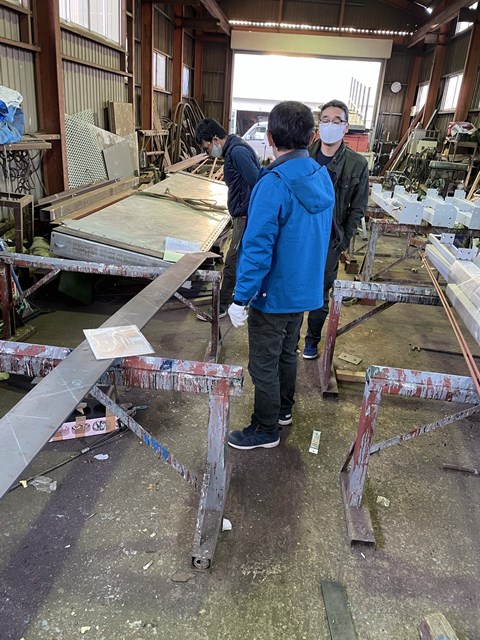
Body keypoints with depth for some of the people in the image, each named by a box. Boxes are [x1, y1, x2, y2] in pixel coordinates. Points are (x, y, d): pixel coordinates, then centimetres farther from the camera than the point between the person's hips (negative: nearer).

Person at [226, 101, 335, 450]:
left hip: (274, 294, -8)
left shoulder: (274, 184, -24)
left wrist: (241, 299, -18)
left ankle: (266, 429, 26)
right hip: (306, 289, 8)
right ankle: (284, 408, 44)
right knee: (288, 352, 25)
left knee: (264, 365, 9)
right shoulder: (323, 177, 1)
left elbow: (258, 248, -25)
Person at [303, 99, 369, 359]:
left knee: (320, 295, 11)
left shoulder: (357, 165, -4)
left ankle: (312, 339, 31)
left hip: (329, 241, -1)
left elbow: (357, 209, 0)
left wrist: (343, 242, -3)